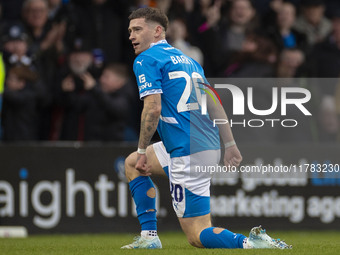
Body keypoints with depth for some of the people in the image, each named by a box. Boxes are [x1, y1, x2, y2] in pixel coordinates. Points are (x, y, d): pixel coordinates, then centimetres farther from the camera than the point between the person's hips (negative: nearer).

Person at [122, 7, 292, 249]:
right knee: (131, 164, 27)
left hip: (187, 154, -9)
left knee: (197, 236, -9)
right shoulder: (185, 59, 20)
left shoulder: (145, 60, -5)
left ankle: (252, 243, -30)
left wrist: (142, 152, -7)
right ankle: (149, 237, 21)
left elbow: (153, 108, -17)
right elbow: (214, 103, 18)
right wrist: (230, 144, 18)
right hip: (210, 146, 9)